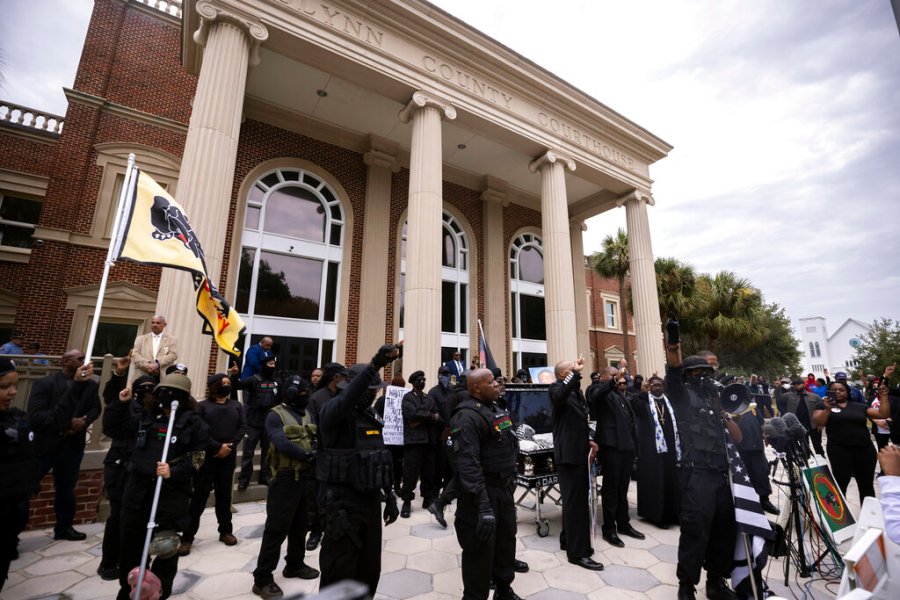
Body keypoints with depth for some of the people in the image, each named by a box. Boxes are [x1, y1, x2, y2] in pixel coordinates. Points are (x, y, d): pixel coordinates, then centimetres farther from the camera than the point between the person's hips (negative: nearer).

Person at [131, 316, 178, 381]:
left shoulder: (172, 339, 11)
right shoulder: (141, 338, 18)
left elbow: (173, 355, -2)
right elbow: (135, 355, 6)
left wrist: (157, 364, -17)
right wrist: (147, 365, -12)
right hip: (143, 376, 2)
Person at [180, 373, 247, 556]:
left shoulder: (236, 406, 9)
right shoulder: (203, 406, 1)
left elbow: (243, 427, 2)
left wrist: (230, 446, -12)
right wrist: (217, 446, -16)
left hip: (228, 457, 3)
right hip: (206, 456, -3)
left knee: (224, 494, 12)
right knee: (200, 495, 0)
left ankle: (226, 531, 24)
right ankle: (187, 537, 12)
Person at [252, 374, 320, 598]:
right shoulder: (276, 415, -12)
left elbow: (319, 439, 5)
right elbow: (282, 444, -24)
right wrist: (308, 455, -20)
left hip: (308, 477, 7)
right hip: (286, 479, -7)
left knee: (301, 525, 20)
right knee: (277, 529, 2)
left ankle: (295, 564, 37)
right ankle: (262, 579, 16)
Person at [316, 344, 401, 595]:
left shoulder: (371, 417, 9)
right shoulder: (333, 411, -15)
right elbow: (346, 399, -40)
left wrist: (390, 496, 13)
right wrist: (374, 365, -55)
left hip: (371, 501, 7)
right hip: (343, 503, -7)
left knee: (370, 570, 20)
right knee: (339, 574, 8)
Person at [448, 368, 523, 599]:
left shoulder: (496, 409, 8)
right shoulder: (467, 417, -23)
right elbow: (468, 465, -28)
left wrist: (510, 480, 19)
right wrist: (483, 505, -31)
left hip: (504, 488, 9)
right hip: (482, 492, -9)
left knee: (507, 541, 23)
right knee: (480, 550, 5)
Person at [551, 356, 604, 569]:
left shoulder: (577, 391, 13)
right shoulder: (556, 388, -13)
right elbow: (560, 395, -40)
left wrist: (589, 440, 9)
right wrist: (576, 373, -38)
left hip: (580, 451, 9)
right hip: (568, 453, -9)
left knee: (577, 499, 18)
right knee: (575, 501, -3)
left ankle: (568, 540, 32)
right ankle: (578, 552, 7)